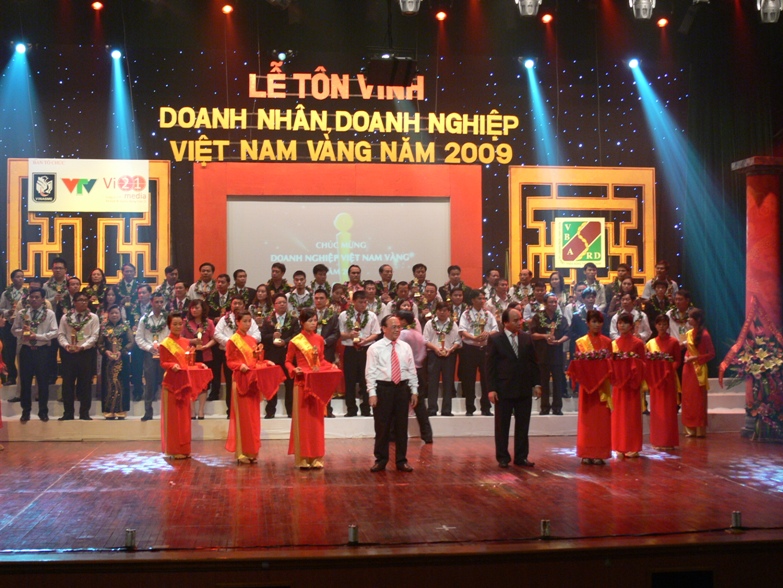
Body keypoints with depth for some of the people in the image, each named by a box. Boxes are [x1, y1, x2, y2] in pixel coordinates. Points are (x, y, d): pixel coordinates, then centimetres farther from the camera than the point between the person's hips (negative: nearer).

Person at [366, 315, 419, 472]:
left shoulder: (405, 347, 8)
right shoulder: (375, 348, -3)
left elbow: (412, 370, 10)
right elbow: (370, 372, -5)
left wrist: (414, 391, 6)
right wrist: (372, 393, -12)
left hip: (402, 388, 3)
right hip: (383, 388, -3)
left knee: (402, 426, 7)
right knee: (382, 426, 3)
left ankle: (401, 461, 16)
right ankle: (380, 460, 15)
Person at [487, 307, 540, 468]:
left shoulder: (526, 338, 5)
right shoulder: (495, 339, -5)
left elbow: (533, 362, 10)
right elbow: (490, 365, -6)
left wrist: (536, 384, 4)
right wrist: (491, 389, -11)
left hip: (524, 389, 4)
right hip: (504, 389, -3)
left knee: (523, 425, 8)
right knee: (502, 425, 5)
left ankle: (521, 457, 16)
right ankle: (503, 458, 13)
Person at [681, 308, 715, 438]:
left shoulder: (704, 335, -13)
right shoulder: (689, 333, 9)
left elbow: (711, 354, -12)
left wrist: (696, 358, -17)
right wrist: (687, 357, 5)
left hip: (698, 369, -7)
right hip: (688, 369, 7)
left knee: (699, 399, -1)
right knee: (688, 398, 8)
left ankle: (700, 430, 6)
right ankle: (690, 429, 14)